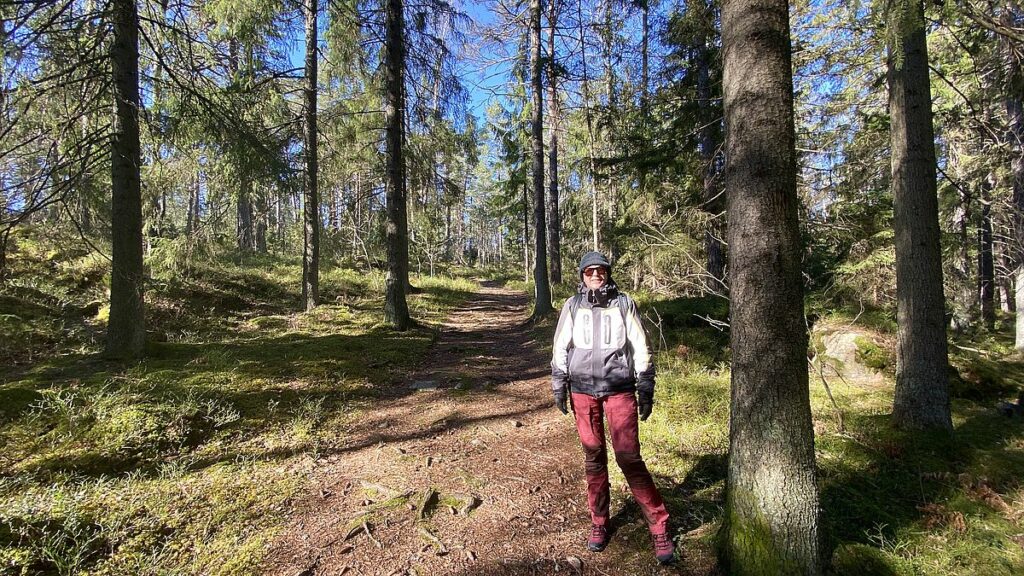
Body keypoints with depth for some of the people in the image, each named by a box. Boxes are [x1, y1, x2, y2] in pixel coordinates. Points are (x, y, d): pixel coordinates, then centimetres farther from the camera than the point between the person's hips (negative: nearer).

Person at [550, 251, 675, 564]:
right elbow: (560, 348, 10)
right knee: (593, 457, 10)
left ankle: (659, 528, 4)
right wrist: (559, 386, 6)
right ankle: (598, 522, 25)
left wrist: (646, 389, 2)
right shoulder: (572, 306, 5)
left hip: (619, 389, -2)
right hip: (583, 390, 2)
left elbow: (640, 348, 4)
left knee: (629, 458, -7)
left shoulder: (624, 304, 2)